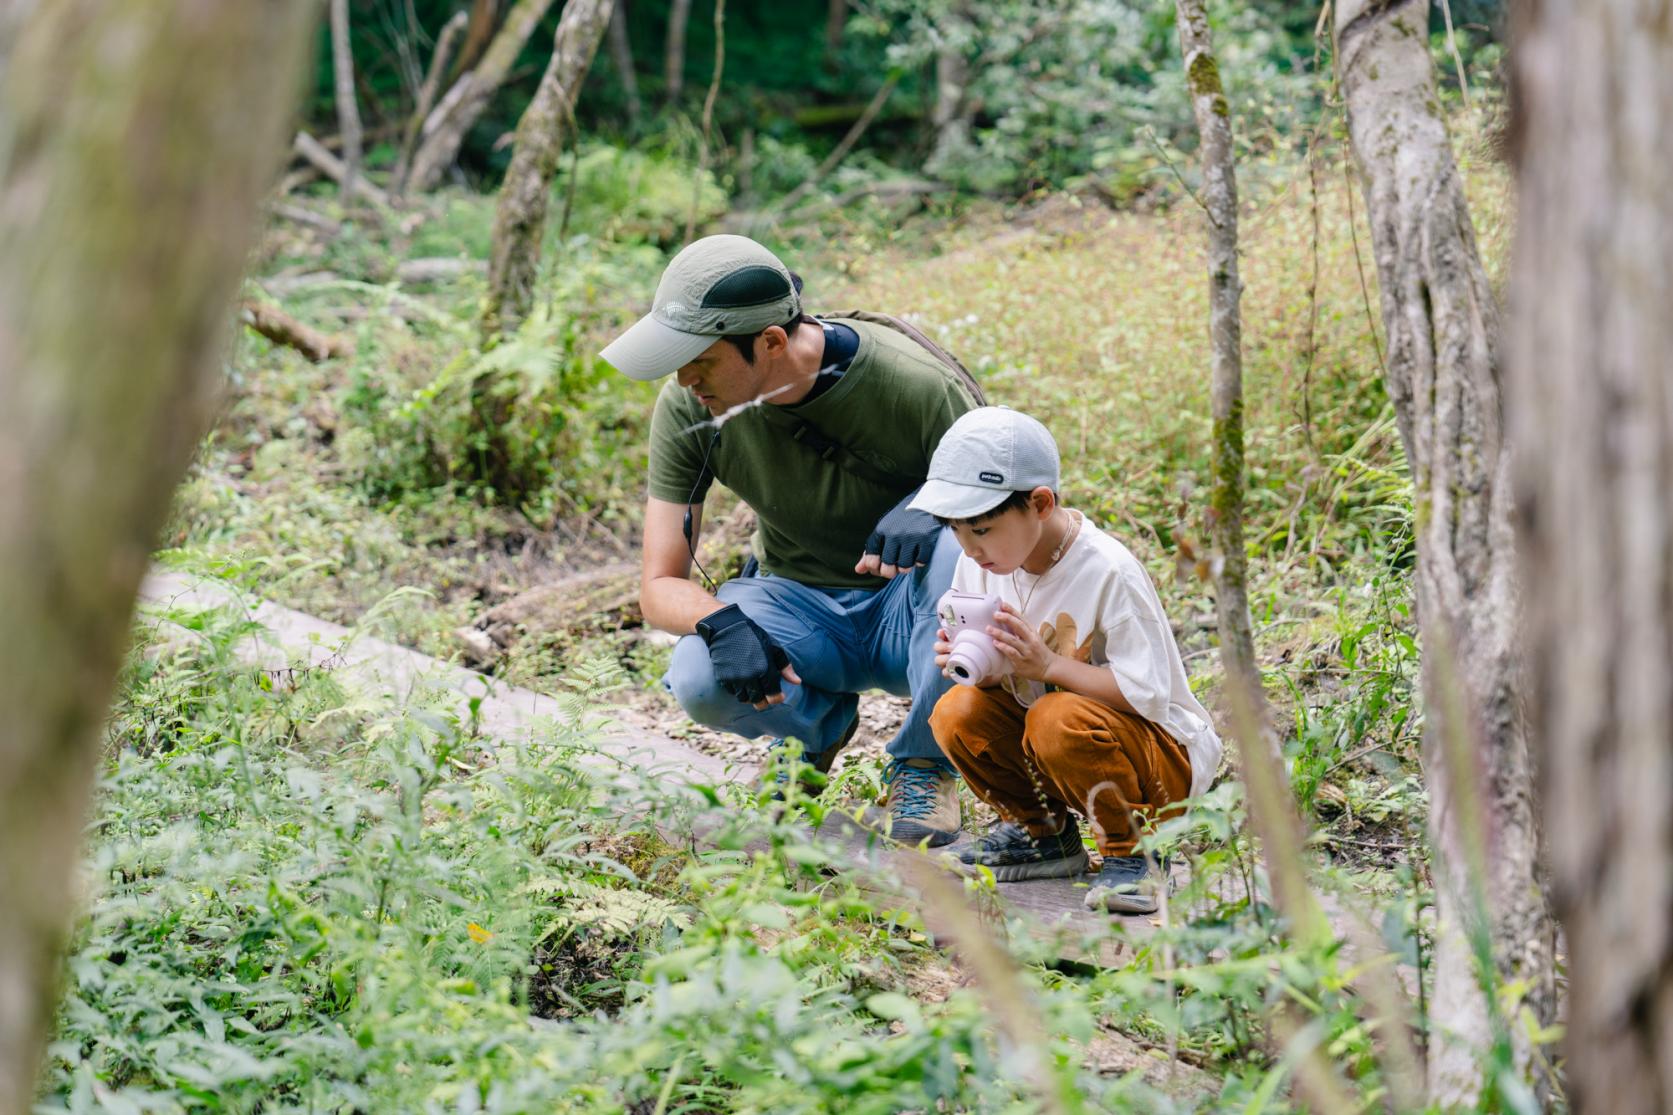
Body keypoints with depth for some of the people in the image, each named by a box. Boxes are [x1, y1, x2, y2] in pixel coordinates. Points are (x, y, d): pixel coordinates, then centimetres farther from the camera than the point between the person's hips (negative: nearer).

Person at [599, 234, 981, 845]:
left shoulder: (915, 383, -23)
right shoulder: (687, 407, -14)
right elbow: (660, 586, -10)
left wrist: (929, 507, -35)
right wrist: (722, 623, -33)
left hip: (910, 608, -2)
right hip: (798, 604, 2)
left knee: (960, 549, -37)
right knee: (700, 681, -31)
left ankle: (923, 764, -11)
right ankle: (822, 721, 6)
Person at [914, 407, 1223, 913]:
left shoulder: (1108, 572, -25)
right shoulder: (981, 563, -5)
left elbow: (1147, 694, -26)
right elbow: (1002, 676, 2)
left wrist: (1045, 664, -33)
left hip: (1163, 753, -7)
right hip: (1039, 736, 7)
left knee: (1058, 719, -35)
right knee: (957, 712, -16)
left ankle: (1129, 853, -10)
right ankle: (1042, 833, 9)